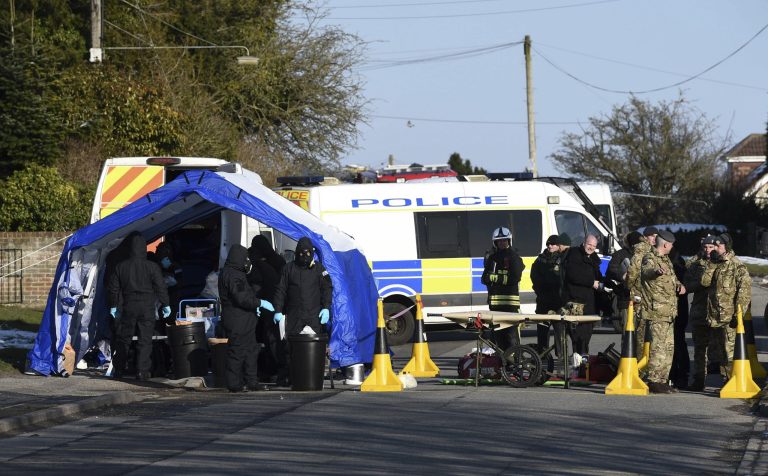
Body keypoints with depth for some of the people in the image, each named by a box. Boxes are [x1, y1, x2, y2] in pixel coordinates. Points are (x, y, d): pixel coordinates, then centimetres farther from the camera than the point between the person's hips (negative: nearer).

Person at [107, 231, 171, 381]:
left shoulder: (120, 267, 0)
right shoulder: (152, 267, -7)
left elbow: (113, 288, 6)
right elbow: (160, 288, -4)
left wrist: (113, 306, 16)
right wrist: (165, 305, 7)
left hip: (127, 307, 2)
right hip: (147, 307, -2)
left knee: (123, 339, 12)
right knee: (145, 340, 2)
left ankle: (118, 370, 16)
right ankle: (142, 371, -3)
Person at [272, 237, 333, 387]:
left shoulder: (319, 268, 11)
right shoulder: (289, 269, 10)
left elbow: (327, 288, 9)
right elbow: (280, 290, 9)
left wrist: (326, 308, -4)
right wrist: (278, 311, 1)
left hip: (314, 316, 0)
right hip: (293, 316, 0)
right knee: (289, 346, -6)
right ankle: (283, 378, -3)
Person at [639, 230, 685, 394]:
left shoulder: (666, 260, 19)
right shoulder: (650, 259, -11)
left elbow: (672, 278, 33)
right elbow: (646, 271, -36)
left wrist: (679, 285, 9)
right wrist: (656, 271, -60)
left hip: (669, 312, 10)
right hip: (656, 312, -10)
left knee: (668, 347, 13)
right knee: (658, 348, -13)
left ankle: (662, 380, 20)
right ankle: (654, 382, -12)